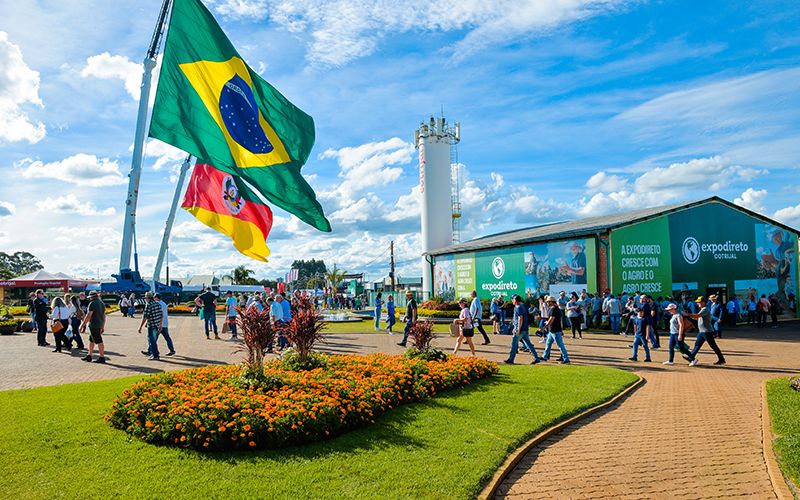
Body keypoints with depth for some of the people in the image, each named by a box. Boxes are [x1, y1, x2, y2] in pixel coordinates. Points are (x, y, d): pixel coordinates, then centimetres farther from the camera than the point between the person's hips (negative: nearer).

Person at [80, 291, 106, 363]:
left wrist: (83, 325, -16)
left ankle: (102, 357, -3)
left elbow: (88, 316, -19)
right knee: (91, 341, 18)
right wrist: (103, 326, 24)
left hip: (94, 325, -9)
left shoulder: (92, 303, -13)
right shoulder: (102, 303, 14)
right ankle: (89, 356, 24)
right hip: (100, 325, 9)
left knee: (99, 341, -6)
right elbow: (104, 316, 18)